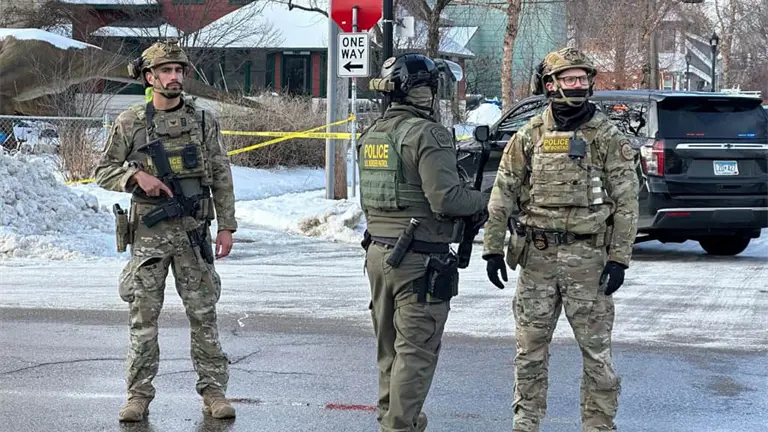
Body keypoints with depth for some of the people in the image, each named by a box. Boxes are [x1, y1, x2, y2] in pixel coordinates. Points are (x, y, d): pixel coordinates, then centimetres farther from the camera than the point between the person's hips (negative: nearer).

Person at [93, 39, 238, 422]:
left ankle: (213, 391, 9)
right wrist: (137, 176, -15)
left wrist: (226, 227, 1)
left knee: (203, 313, 3)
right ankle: (139, 394, 10)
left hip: (192, 231, 1)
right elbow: (103, 172, 4)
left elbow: (221, 178, 7)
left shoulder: (203, 122, 4)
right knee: (143, 316, 2)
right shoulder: (129, 123, 2)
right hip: (148, 232, -1)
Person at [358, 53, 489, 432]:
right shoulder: (428, 135, -16)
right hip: (419, 259, -8)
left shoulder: (373, 133, 11)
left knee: (390, 349, 18)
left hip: (378, 252, 8)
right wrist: (479, 202, -4)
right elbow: (445, 198, -21)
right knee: (415, 352, -3)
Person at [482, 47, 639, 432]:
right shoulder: (529, 136, 5)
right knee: (530, 346, 9)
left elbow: (626, 202, -2)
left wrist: (619, 258, -8)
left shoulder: (608, 137, 0)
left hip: (587, 256, -2)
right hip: (536, 256, 2)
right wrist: (493, 248, 3)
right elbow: (502, 195, 8)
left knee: (596, 348, 1)